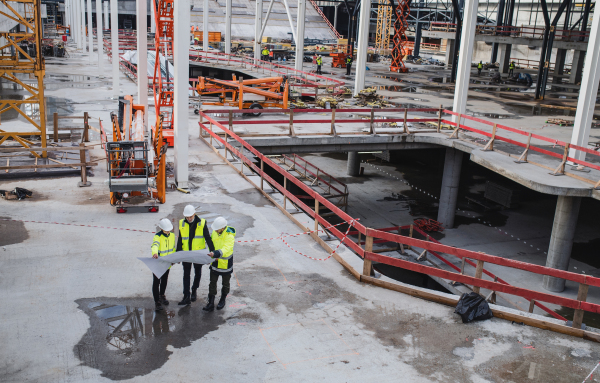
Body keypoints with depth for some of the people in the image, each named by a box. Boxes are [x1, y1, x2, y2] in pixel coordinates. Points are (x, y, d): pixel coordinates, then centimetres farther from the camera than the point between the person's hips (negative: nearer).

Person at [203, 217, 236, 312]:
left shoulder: (230, 236, -28)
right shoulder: (214, 232, -8)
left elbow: (226, 249, -40)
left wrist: (215, 254, -55)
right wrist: (212, 254, 11)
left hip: (225, 263, -5)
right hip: (215, 262, 5)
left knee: (225, 283, 16)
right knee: (212, 283, 8)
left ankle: (222, 300, 38)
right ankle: (211, 303, 15)